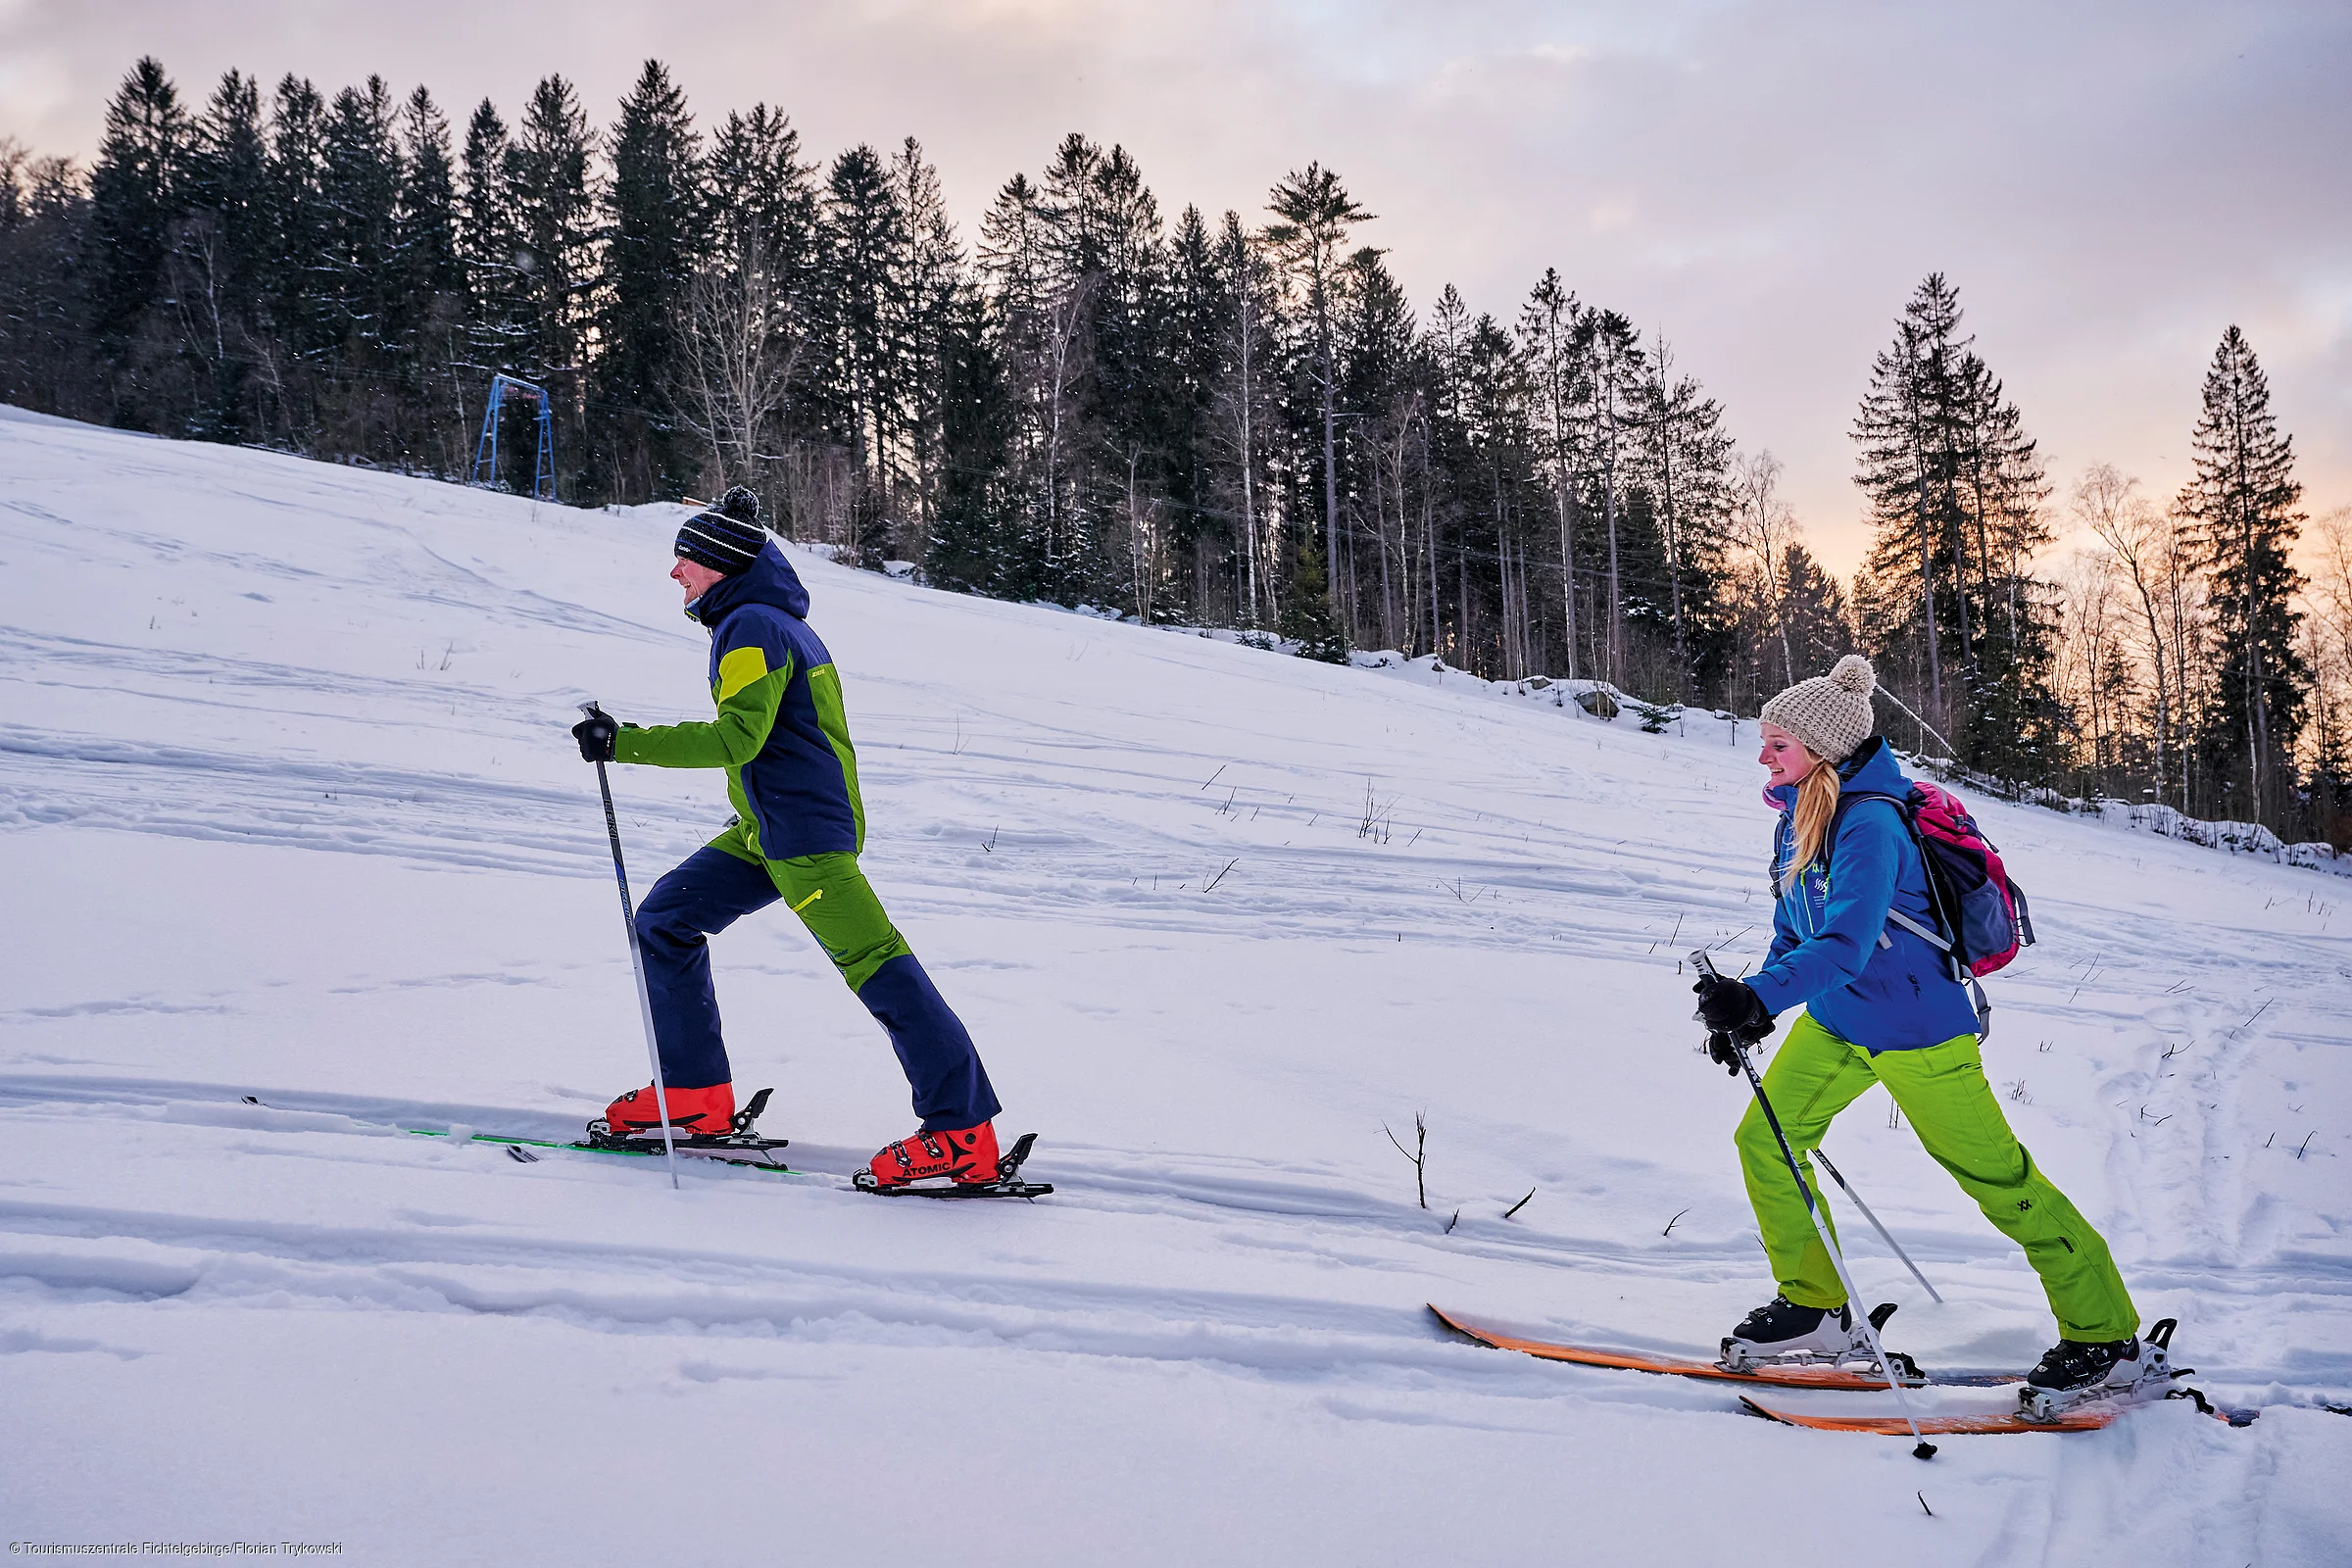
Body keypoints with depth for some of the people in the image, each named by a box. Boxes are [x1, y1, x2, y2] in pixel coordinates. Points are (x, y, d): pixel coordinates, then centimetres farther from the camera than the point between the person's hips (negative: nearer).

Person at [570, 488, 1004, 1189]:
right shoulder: (770, 620, 19)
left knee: (872, 963, -11)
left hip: (805, 829, -11)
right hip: (764, 832, 11)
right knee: (664, 921, 10)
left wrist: (626, 743, -22)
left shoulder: (752, 625, -12)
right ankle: (696, 1093, 14)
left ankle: (965, 1133, -10)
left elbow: (739, 735, -23)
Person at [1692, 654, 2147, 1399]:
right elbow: (1795, 929, 12)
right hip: (1835, 1020, 9)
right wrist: (1750, 1005, 3)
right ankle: (1814, 1306, 17)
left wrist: (1761, 997, -44)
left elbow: (1846, 942, -35)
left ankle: (2104, 1333, 14)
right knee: (1765, 1137, 3)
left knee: (1997, 1176, 0)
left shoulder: (1869, 823, -26)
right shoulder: (1798, 813, 2)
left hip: (1915, 1027, -9)